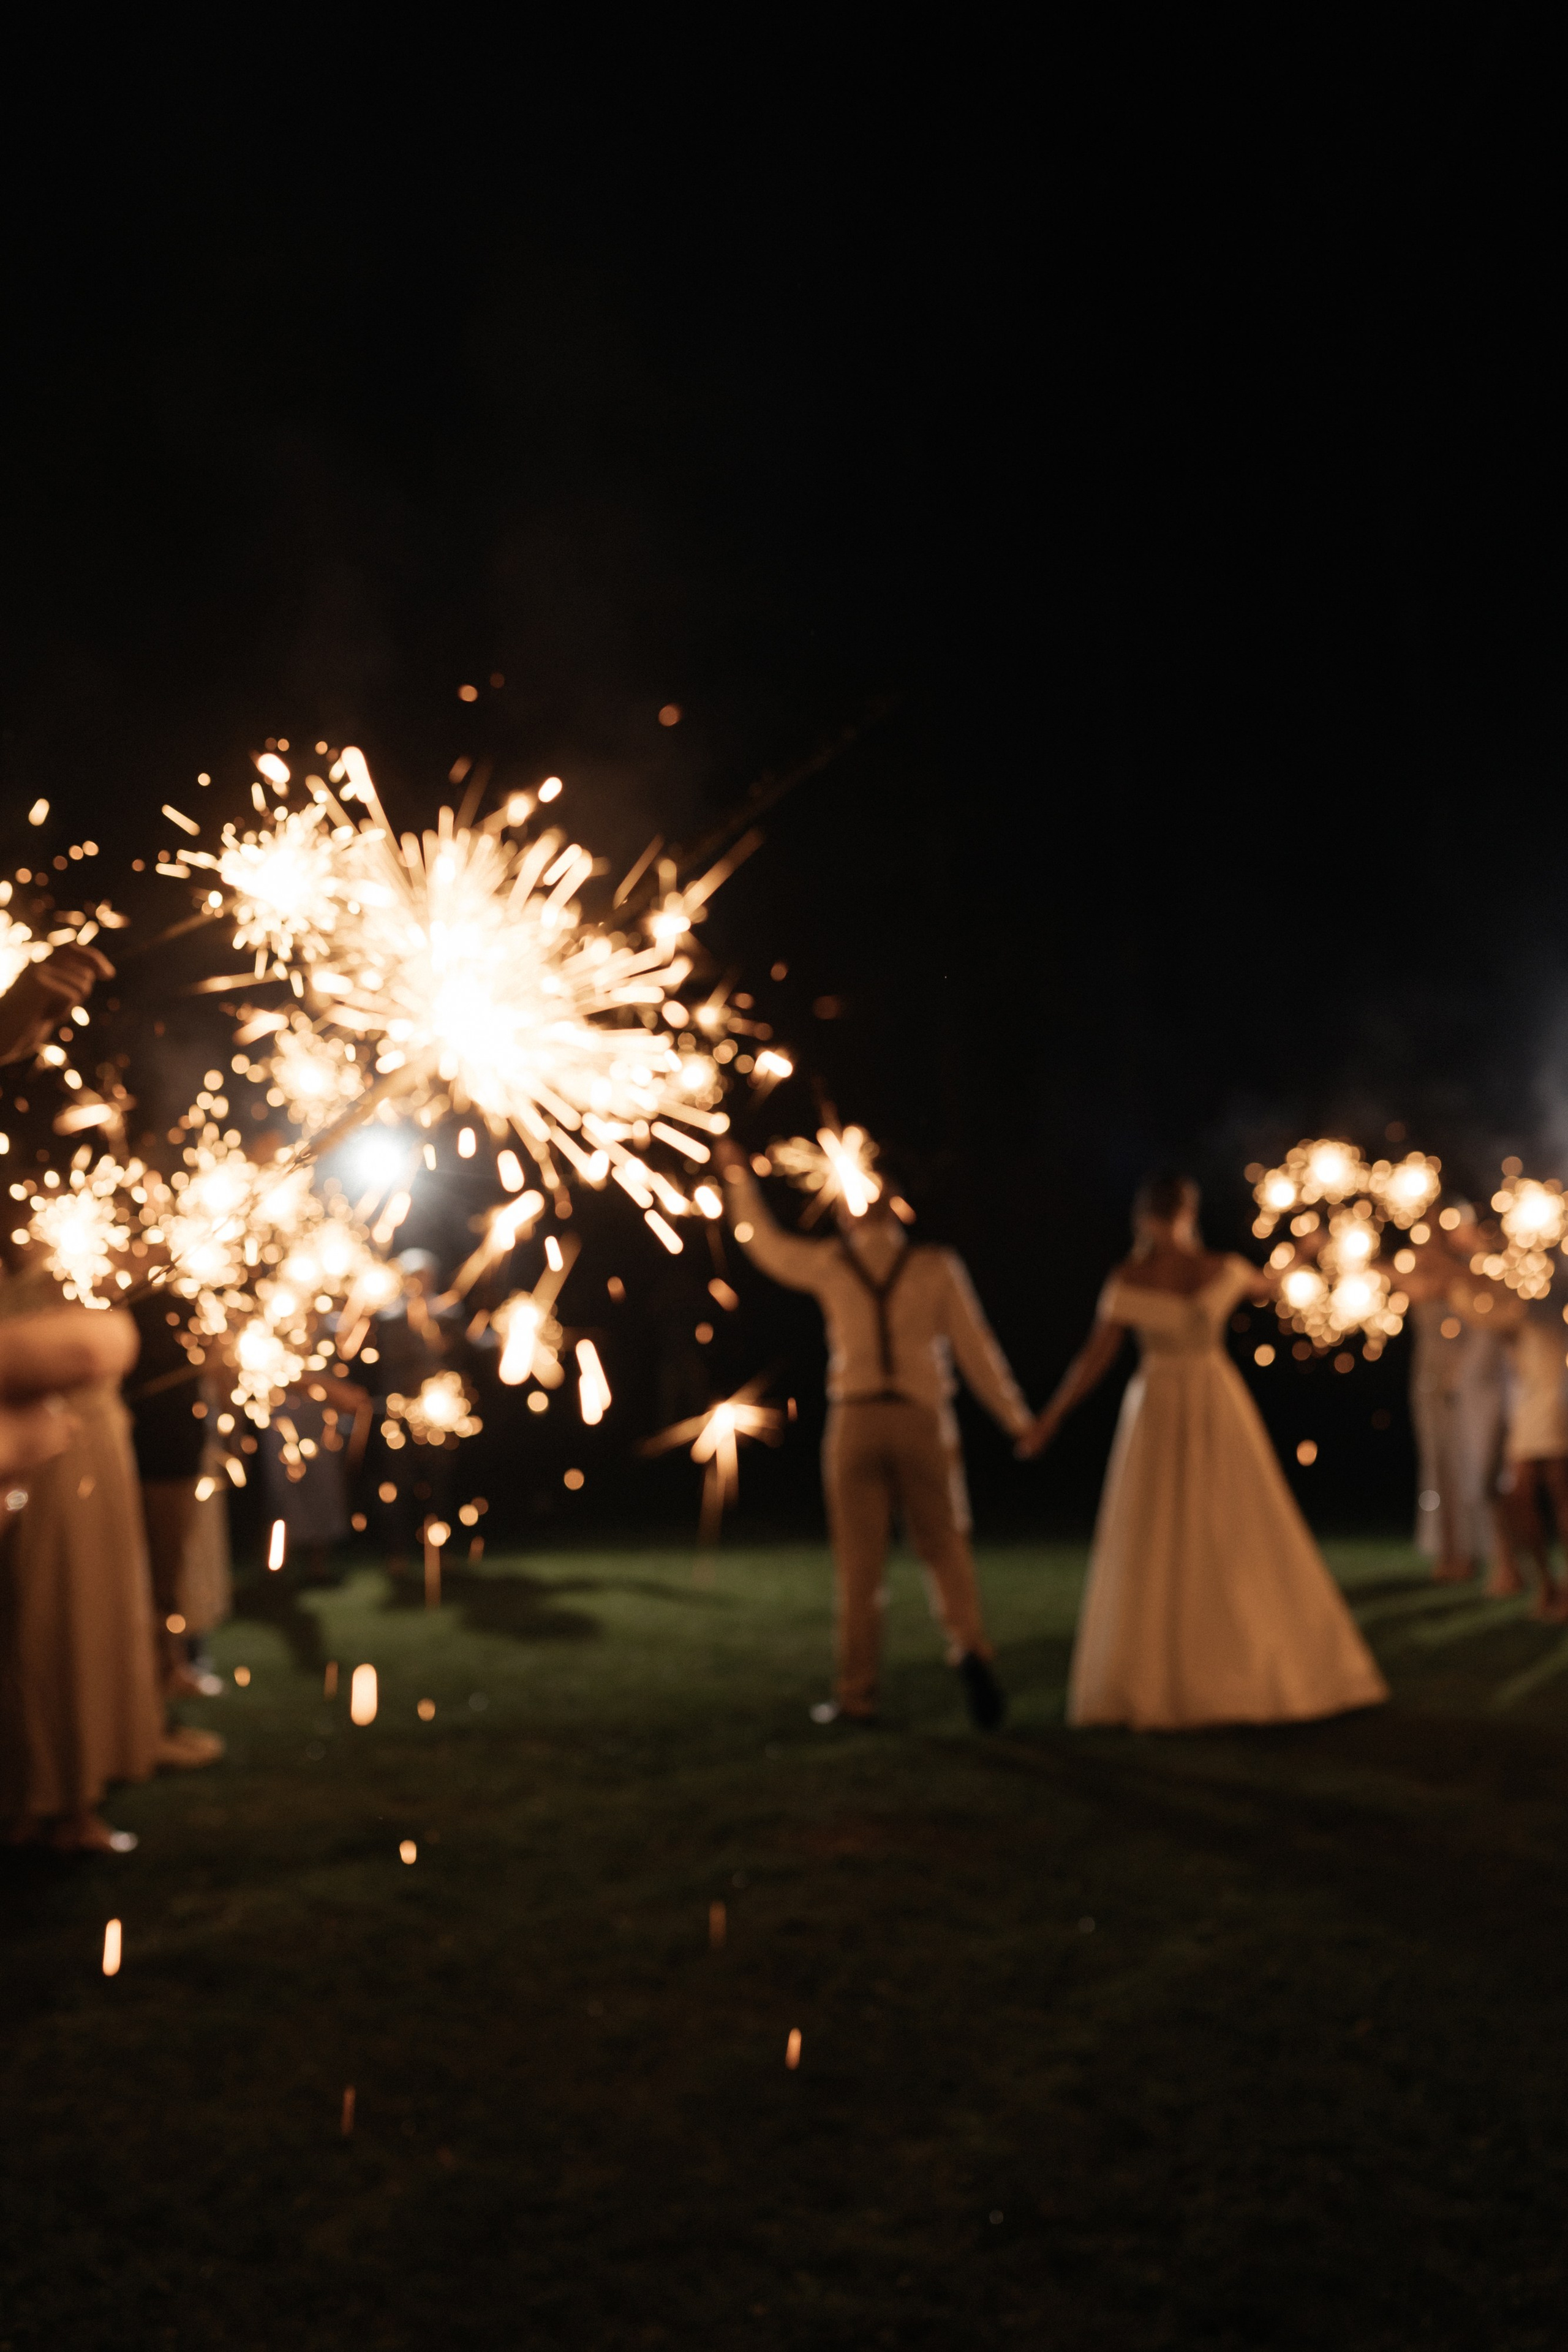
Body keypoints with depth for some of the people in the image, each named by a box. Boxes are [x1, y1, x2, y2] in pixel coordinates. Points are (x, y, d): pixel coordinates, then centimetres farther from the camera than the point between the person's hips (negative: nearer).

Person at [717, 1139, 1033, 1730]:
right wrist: (1018, 1420, 9)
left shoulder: (831, 1265, 6)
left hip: (854, 1424, 0)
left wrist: (739, 1178, 35)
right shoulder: (938, 1268, 3)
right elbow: (976, 1350, 2)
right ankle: (968, 1649, -16)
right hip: (923, 1425, 0)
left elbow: (764, 1242, 22)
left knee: (859, 1564, 6)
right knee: (944, 1550, 9)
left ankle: (857, 1694, 5)